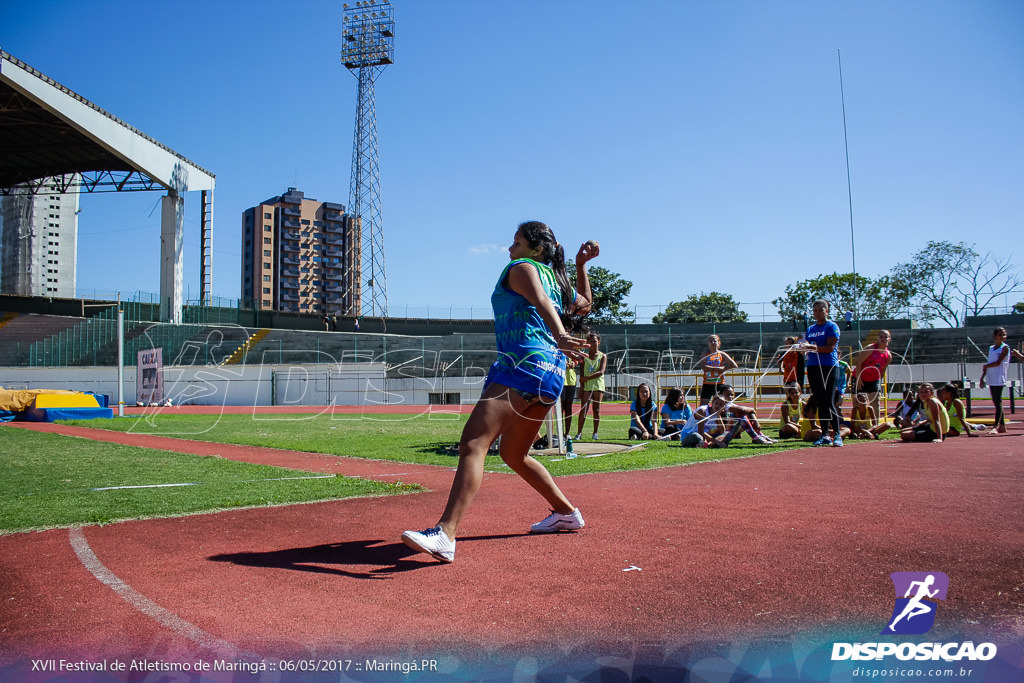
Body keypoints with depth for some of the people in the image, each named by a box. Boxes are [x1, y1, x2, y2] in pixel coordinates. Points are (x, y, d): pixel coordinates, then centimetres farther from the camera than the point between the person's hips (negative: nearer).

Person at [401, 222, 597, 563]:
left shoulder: (521, 268, 5)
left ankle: (445, 535, -38)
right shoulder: (557, 279, 26)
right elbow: (584, 305, 44)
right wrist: (582, 266, 42)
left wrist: (559, 336, -34)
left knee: (473, 443, -23)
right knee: (513, 454, 25)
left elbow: (541, 301, -17)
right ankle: (566, 513, 35)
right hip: (553, 372, 9)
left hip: (525, 363, -9)